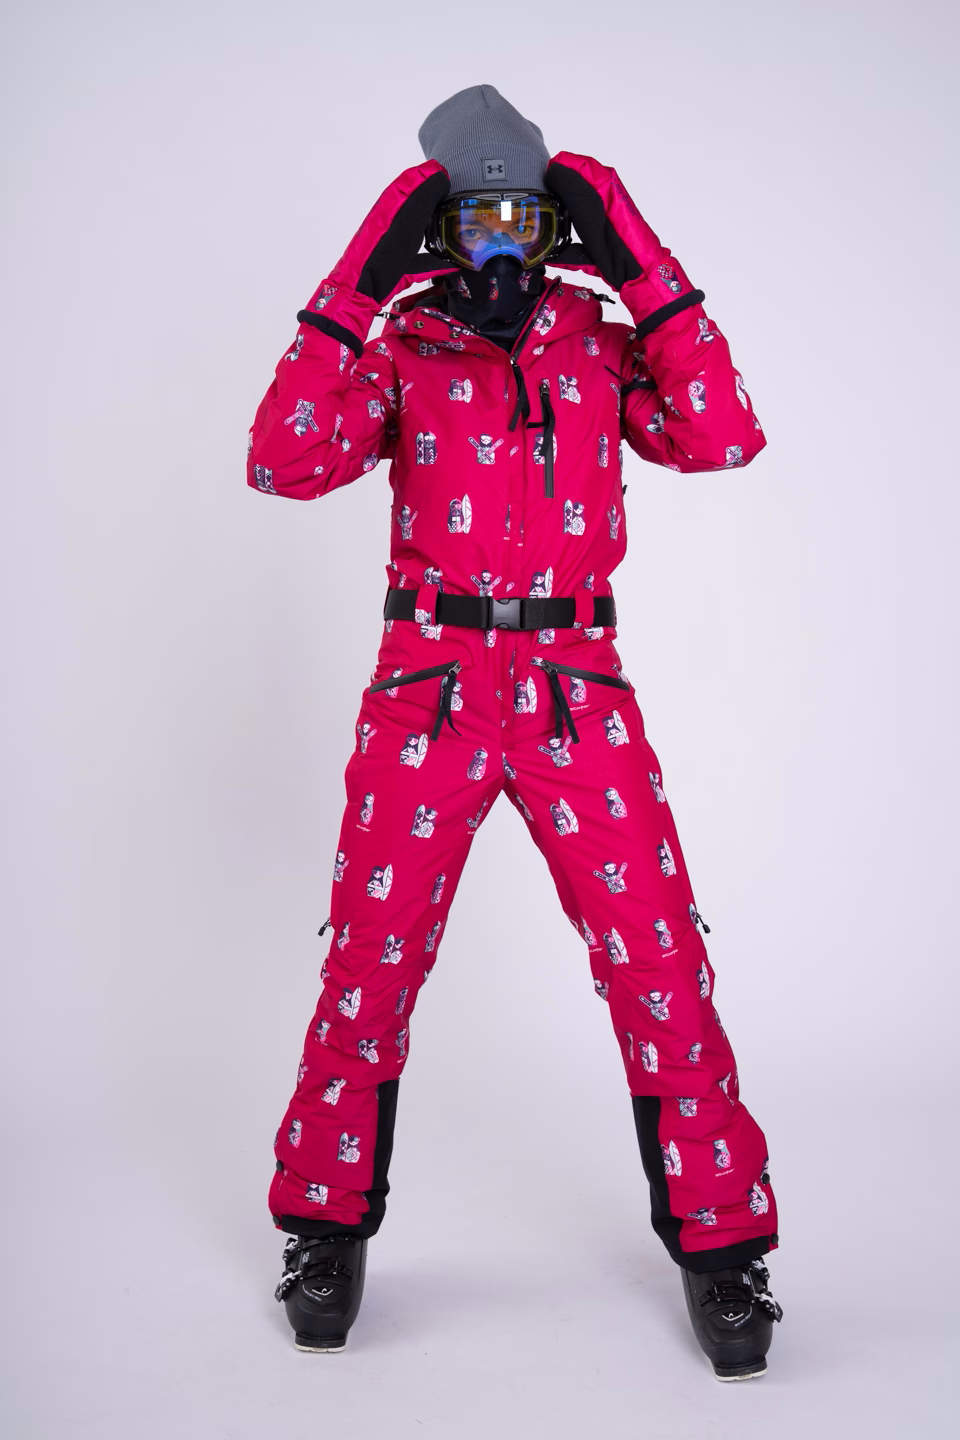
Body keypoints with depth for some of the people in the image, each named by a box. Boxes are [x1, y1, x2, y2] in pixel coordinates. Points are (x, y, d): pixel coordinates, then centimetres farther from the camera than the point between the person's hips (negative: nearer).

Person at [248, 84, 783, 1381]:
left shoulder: (600, 339, 11)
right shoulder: (399, 346, 7)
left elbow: (722, 438, -6)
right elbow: (284, 463, -10)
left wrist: (647, 272, -6)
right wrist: (354, 291, -11)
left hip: (575, 690, 1)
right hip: (428, 686, 0)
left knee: (659, 962, -3)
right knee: (370, 959, 3)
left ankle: (718, 1238, 14)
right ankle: (328, 1226, 24)